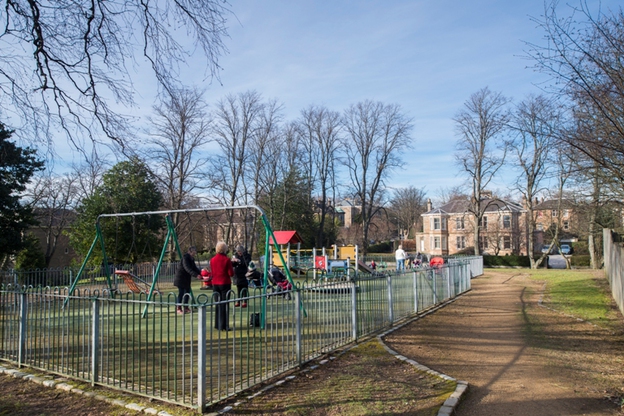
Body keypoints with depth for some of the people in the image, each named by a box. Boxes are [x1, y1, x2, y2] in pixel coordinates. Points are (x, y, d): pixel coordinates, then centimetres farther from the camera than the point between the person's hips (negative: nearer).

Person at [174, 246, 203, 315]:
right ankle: (178, 308, 2)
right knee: (181, 292, -6)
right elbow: (188, 269, -30)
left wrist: (200, 273, -6)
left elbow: (194, 268, 11)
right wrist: (196, 275, -38)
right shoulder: (185, 258, -19)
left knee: (187, 292, 8)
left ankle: (185, 308, 17)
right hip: (181, 277, -9)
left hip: (186, 278, 9)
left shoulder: (191, 259, 8)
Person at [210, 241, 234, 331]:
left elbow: (212, 273, 9)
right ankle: (224, 326, 1)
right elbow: (231, 273, -11)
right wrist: (232, 268, 9)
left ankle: (217, 325, 17)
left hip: (215, 284, 5)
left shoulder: (212, 260, 2)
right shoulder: (227, 259, -11)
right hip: (225, 284, -5)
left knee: (218, 304, 13)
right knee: (225, 304, 1)